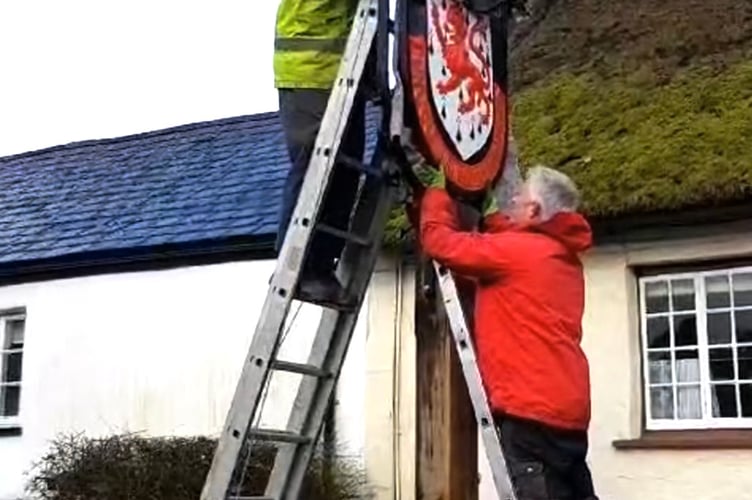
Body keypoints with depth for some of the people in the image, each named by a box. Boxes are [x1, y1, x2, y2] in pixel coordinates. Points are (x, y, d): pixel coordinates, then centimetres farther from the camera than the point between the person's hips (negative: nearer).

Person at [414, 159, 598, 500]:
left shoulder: (520, 250, -9)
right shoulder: (562, 256, 16)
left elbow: (439, 240, -4)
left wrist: (437, 191, 12)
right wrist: (491, 215, 34)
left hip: (532, 411, -9)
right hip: (566, 410, 10)